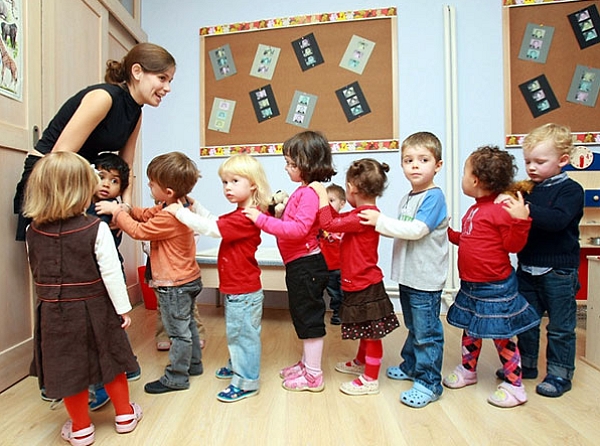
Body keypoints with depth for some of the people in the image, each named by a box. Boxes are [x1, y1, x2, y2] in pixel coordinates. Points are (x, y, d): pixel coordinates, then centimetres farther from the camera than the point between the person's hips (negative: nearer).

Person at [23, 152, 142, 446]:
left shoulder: (33, 231, -4)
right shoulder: (96, 229, -18)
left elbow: (37, 272, 7)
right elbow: (111, 273, -17)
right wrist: (123, 308, -8)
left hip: (53, 311, 3)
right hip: (94, 309, -2)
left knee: (67, 367, 16)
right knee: (110, 360, 17)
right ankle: (124, 415, 34)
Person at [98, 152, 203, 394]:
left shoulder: (169, 217, -27)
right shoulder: (177, 206, 3)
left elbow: (139, 231, -17)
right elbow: (148, 214, 14)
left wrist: (116, 212, -8)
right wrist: (127, 209, -1)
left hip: (174, 285, -10)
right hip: (187, 279, 10)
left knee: (179, 331, 5)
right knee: (187, 325, 22)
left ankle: (176, 377, 21)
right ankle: (193, 364, 38)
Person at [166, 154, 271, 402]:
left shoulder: (245, 218, -25)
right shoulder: (239, 215, 8)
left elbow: (211, 228, -27)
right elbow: (215, 221, 17)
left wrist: (180, 212, -17)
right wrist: (194, 207, 6)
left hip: (243, 292, -10)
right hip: (235, 288, 10)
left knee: (242, 334, 5)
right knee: (237, 333, 25)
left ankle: (246, 382, 20)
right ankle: (237, 366, 45)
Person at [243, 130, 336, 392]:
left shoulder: (309, 193, -19)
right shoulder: (305, 191, 14)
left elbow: (298, 229, -30)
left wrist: (262, 219, -28)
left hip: (306, 265, -11)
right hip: (300, 265, 11)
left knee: (310, 317, 2)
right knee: (303, 316, 21)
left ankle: (313, 375, 18)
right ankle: (306, 363, 38)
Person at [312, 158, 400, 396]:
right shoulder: (363, 213, 7)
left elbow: (329, 224, -25)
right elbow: (337, 218, 19)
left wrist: (322, 193, -15)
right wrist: (322, 195, 11)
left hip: (365, 287, -10)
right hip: (359, 284, 10)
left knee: (372, 332, 5)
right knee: (366, 330, 25)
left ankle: (370, 380, 19)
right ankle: (360, 363, 44)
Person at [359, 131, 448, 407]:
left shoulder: (434, 197, -16)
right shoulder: (407, 199, 11)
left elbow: (416, 230, -26)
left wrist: (381, 221, -20)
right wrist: (378, 226, 4)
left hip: (426, 279, -9)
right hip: (408, 276, 9)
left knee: (427, 332, 4)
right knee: (413, 327, 24)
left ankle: (429, 382, 18)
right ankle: (411, 366, 40)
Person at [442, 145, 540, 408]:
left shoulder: (502, 210, -19)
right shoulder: (473, 211, 8)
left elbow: (513, 245, -20)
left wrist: (520, 220, -32)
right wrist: (448, 232, 24)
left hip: (495, 287, -9)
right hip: (470, 285, 9)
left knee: (501, 336, 5)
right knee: (470, 330, 20)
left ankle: (514, 385, 22)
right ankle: (468, 370, 38)